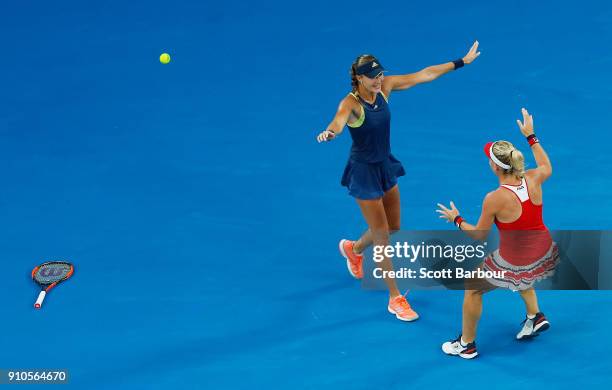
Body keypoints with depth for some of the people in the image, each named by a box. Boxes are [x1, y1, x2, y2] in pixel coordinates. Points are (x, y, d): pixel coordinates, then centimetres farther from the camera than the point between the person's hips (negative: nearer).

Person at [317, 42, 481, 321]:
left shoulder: (385, 87, -7)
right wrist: (329, 133, -72)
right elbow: (339, 120, -48)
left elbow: (424, 75, 1)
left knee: (393, 228, 20)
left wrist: (461, 62, 7)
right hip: (364, 172, -7)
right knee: (382, 237, -1)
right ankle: (395, 299, 13)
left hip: (385, 166, 7)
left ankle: (353, 249, 52)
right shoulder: (351, 103, -25)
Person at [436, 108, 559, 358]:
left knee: (472, 289, 19)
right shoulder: (533, 179, -13)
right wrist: (531, 136, 22)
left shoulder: (494, 199, -26)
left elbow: (479, 236, -11)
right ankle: (535, 317, 43)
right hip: (543, 255, 6)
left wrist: (456, 220, 6)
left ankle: (466, 345, 32)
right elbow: (547, 168, 15)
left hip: (514, 263, -6)